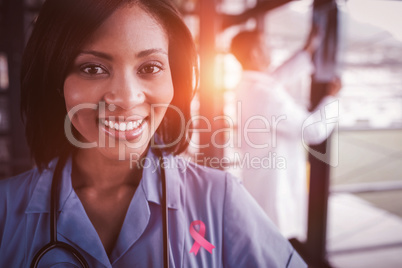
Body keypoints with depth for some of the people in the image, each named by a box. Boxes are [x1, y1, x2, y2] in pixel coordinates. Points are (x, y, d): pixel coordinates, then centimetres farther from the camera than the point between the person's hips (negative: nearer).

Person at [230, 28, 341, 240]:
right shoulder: (268, 94, -26)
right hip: (275, 189, -9)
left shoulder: (246, 87, 3)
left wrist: (308, 50, 26)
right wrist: (331, 97, -1)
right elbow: (314, 131, -18)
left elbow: (283, 76, 20)